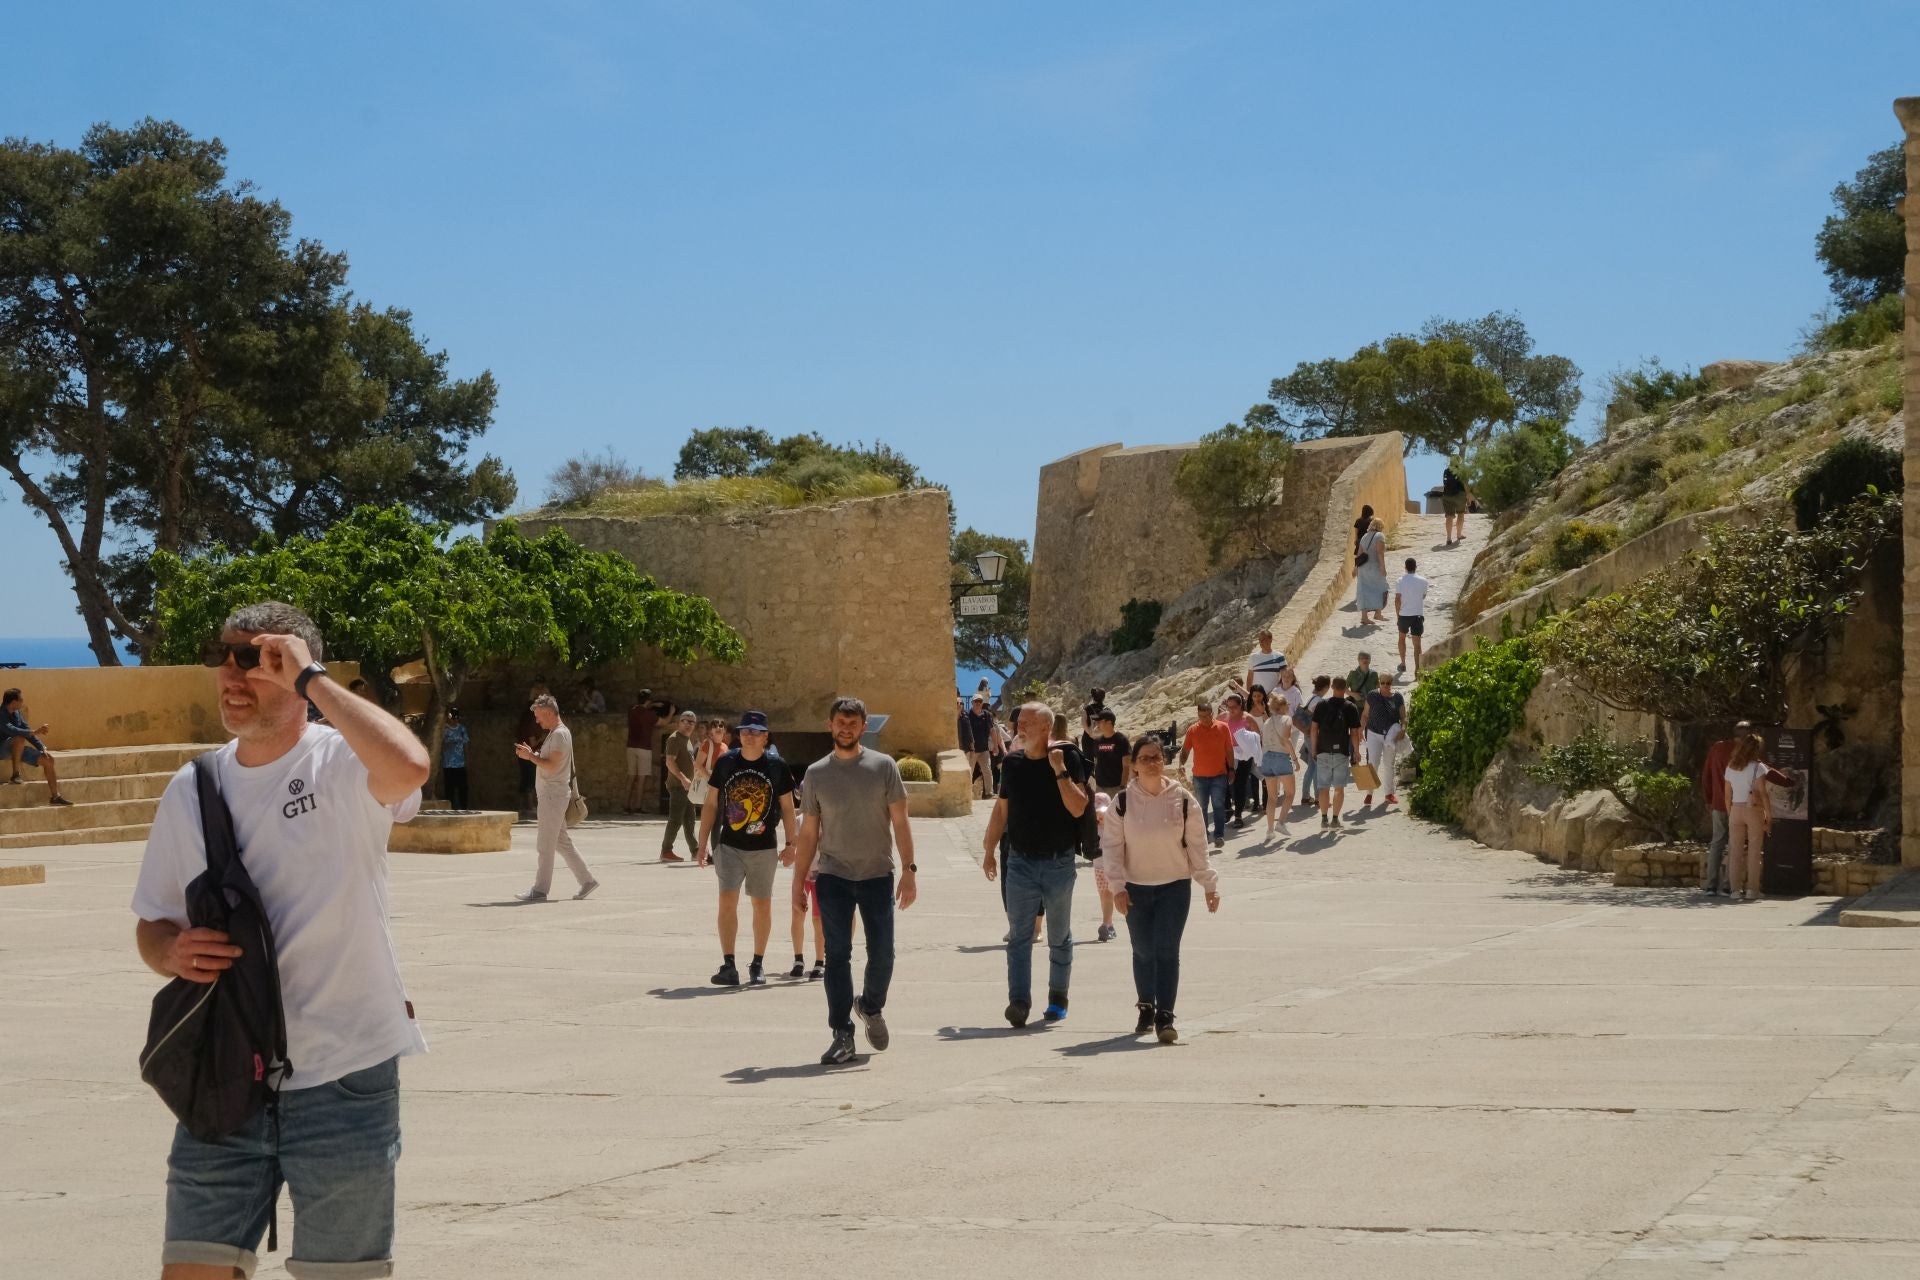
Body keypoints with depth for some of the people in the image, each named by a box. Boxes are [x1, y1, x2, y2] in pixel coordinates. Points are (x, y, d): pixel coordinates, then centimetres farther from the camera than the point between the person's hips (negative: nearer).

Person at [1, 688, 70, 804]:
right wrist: (35, 732, -41)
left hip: (17, 749, 8)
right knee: (20, 738, -38)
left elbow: (27, 730, 11)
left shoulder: (17, 713, 6)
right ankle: (16, 775, -29)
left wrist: (42, 748, 1)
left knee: (48, 759, -1)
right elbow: (11, 730, -36)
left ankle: (55, 796, 2)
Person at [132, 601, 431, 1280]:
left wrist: (310, 677, -23)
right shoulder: (192, 789, 7)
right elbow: (151, 924, 16)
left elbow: (409, 767, -34)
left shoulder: (343, 764, -9)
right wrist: (171, 952, -9)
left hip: (343, 1070, -4)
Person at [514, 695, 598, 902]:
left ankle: (540, 890, -2)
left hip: (553, 795, -10)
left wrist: (530, 756, -13)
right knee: (562, 842, 13)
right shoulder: (554, 734, 17)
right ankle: (586, 880, 15)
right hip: (549, 795, 10)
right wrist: (532, 754, 6)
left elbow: (552, 766, -22)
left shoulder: (560, 734, -15)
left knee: (545, 845, -6)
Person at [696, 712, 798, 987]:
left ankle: (758, 965, 18)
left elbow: (787, 807, 6)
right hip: (729, 846, 0)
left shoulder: (777, 767, -1)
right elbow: (710, 804, 6)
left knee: (762, 905, 7)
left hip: (764, 848, 0)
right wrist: (703, 844, 2)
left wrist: (790, 844, 3)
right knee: (727, 902, -10)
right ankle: (728, 965, -8)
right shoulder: (725, 763, 1)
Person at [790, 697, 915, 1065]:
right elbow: (808, 831, 10)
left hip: (877, 875, -1)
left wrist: (909, 869, -8)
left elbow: (899, 821, -1)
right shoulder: (816, 773, 5)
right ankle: (842, 1036, 1)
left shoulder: (883, 766, 0)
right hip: (833, 876, 1)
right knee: (837, 955, -3)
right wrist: (798, 880, 8)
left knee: (882, 954, 3)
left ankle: (871, 1007, 32)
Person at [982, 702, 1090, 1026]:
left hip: (1059, 863, -3)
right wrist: (989, 851, 11)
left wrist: (1060, 770, -23)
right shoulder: (1013, 764, 5)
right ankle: (1019, 1002, -10)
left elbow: (1078, 808, -17)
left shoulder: (1068, 758, -8)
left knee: (1059, 937, 11)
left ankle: (1058, 998, 24)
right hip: (1021, 862, 3)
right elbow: (1001, 810, 13)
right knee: (1019, 935, -6)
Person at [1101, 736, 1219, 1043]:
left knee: (1167, 950, -10)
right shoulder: (1122, 802, -4)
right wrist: (1117, 886, -14)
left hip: (1175, 885, -1)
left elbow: (1197, 846, 2)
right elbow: (1111, 846, -4)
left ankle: (1164, 1017, -11)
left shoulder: (1182, 799, -3)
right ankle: (1146, 1008, 31)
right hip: (1136, 887, 1)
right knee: (1143, 951, 11)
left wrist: (1209, 884, 0)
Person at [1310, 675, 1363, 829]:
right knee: (1339, 787, 5)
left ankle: (1324, 818, 8)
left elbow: (1314, 728, 2)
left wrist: (1314, 749, 10)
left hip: (1323, 751, 1)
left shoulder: (1322, 705, 1)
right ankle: (1335, 819, 1)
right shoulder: (1350, 708, -4)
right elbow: (1354, 733, -4)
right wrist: (1356, 753, 5)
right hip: (1342, 753, -1)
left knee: (1323, 787, 8)